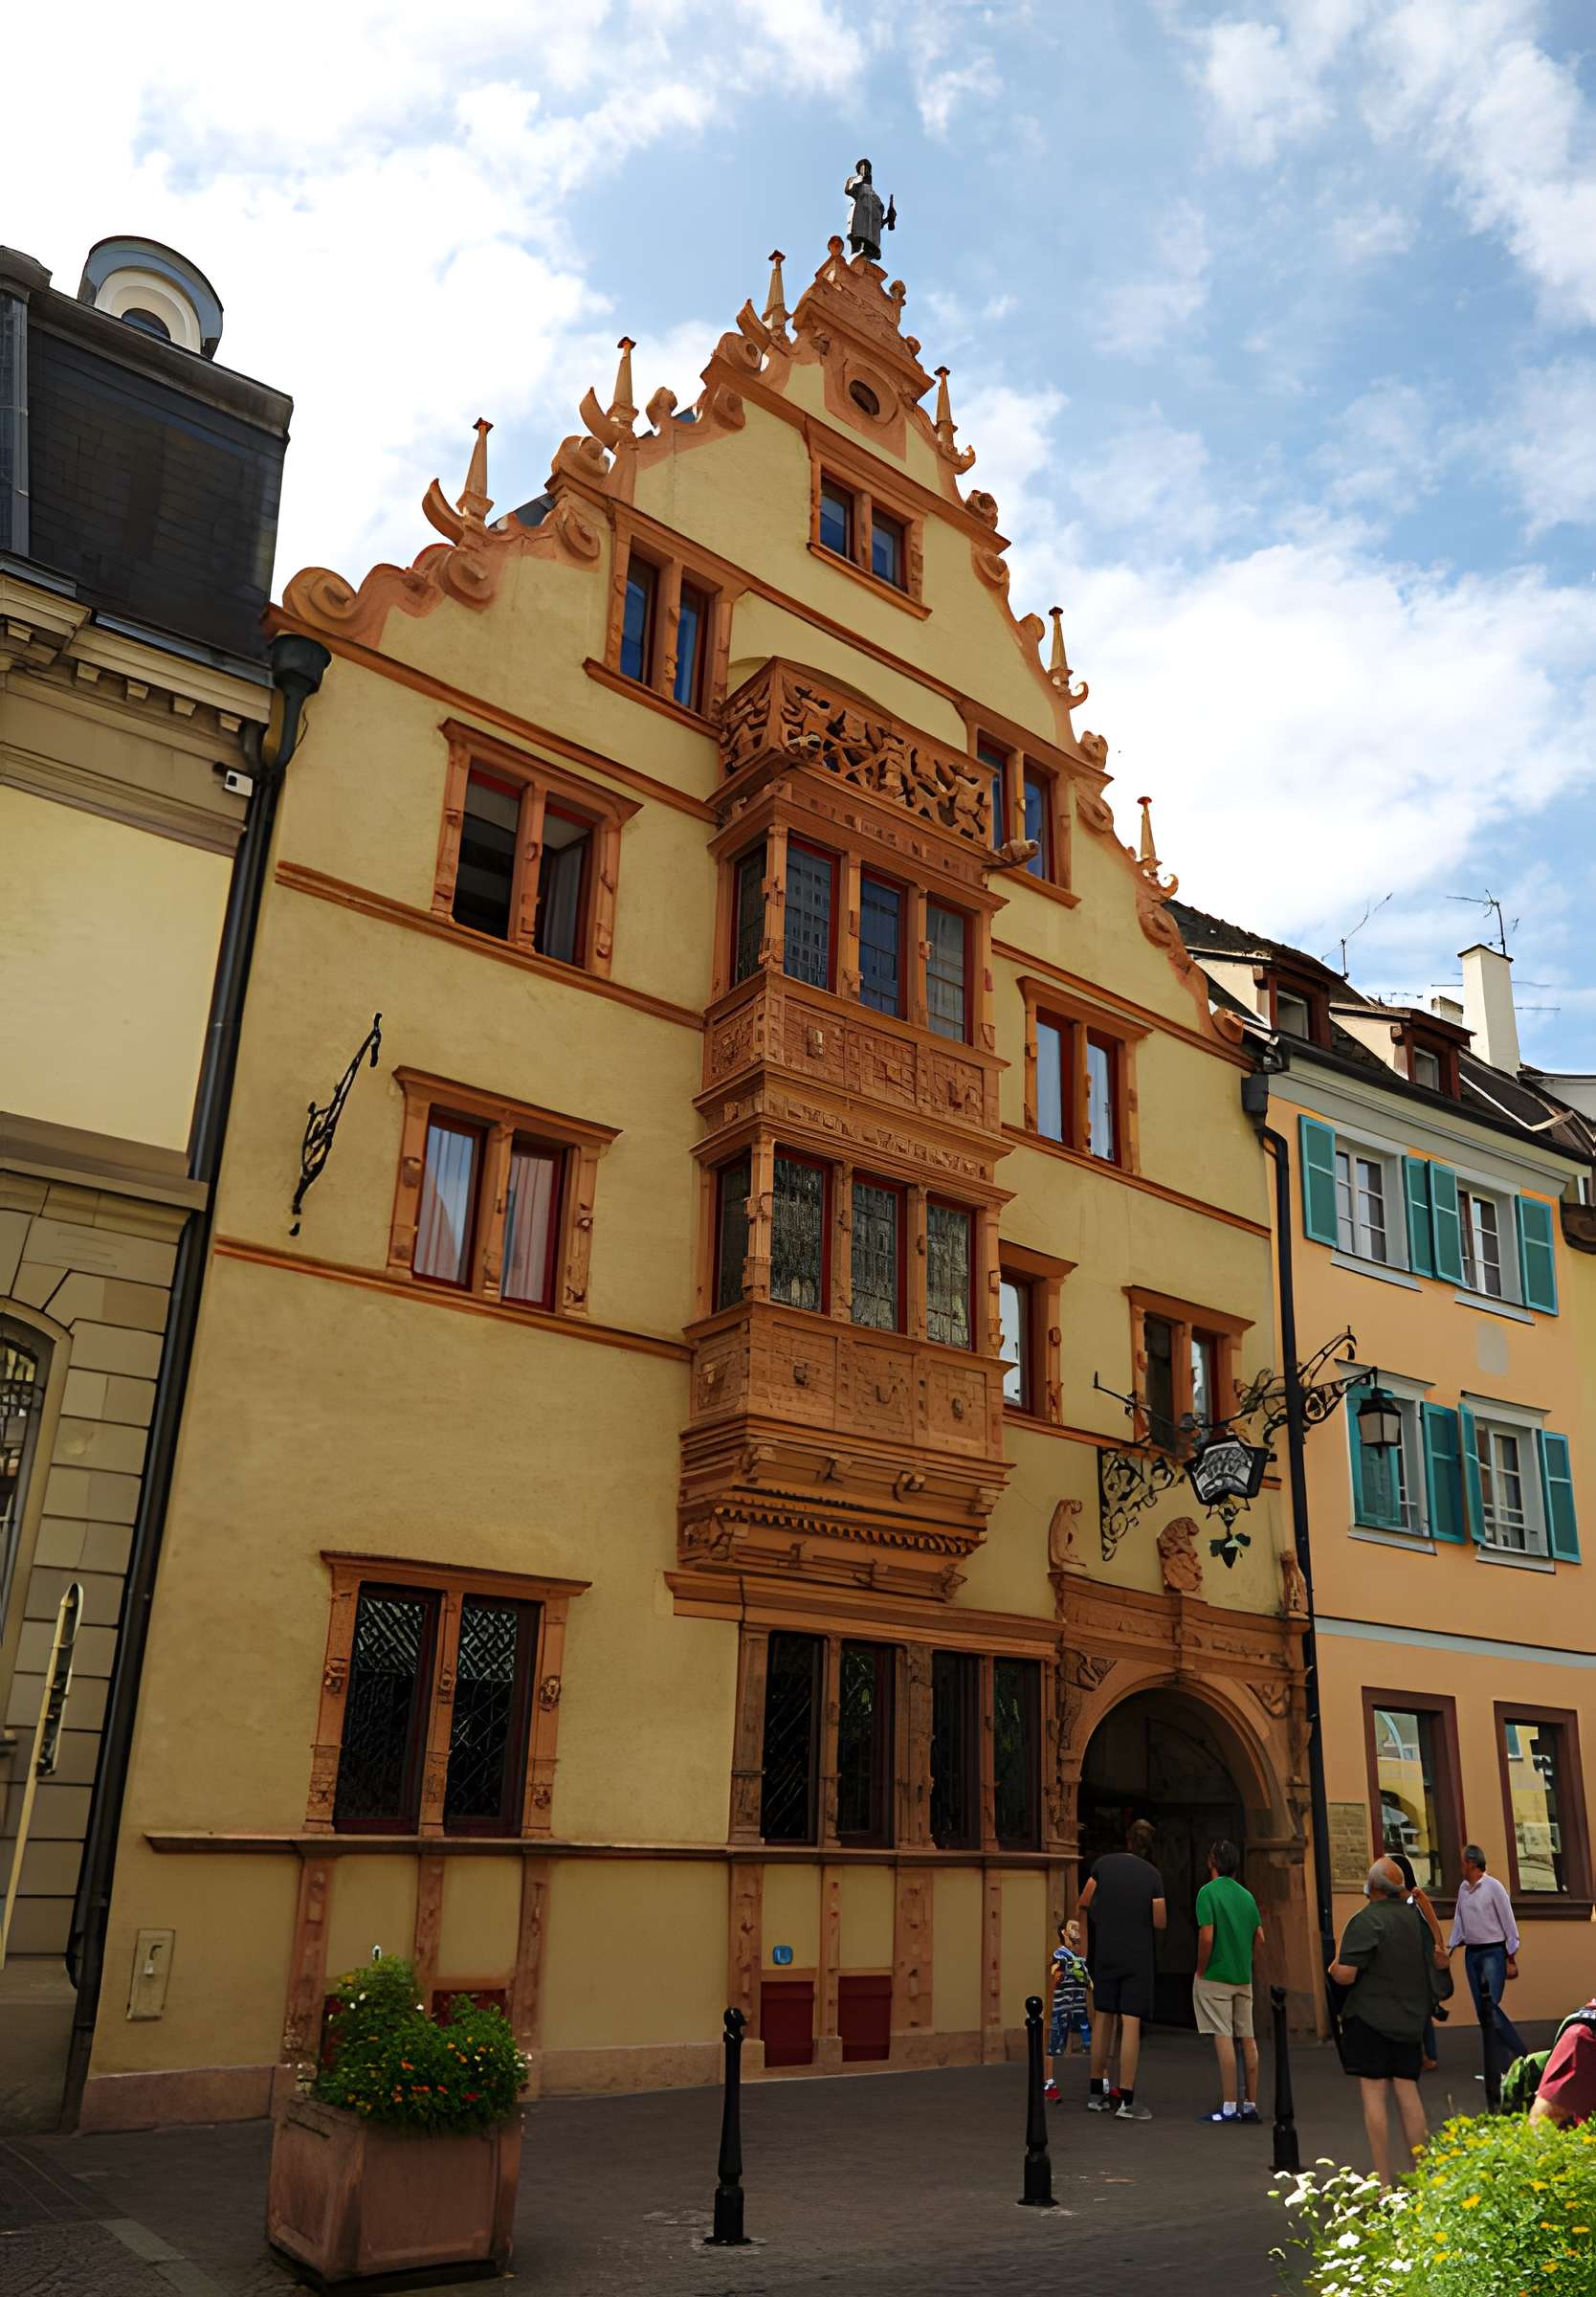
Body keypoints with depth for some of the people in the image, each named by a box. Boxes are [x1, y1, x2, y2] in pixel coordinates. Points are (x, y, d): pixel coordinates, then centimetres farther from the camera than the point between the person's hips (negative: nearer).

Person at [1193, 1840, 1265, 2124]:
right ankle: (1251, 2104, 15)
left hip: (1215, 1976, -6)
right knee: (1247, 2038, 9)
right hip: (1244, 1977, 6)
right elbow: (1259, 1937, 10)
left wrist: (1200, 1971, -7)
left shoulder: (1208, 1892, -11)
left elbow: (1207, 1936, -18)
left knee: (1223, 2038, -5)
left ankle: (1229, 2106, -5)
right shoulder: (1247, 1895, 9)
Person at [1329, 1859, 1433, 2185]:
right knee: (1408, 2093, 11)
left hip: (1370, 2018, -6)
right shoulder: (1416, 1918, 5)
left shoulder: (1365, 1921, -16)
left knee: (1373, 2094, -1)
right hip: (1410, 2019, 6)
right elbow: (1434, 1964, 18)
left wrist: (1333, 1968, 2)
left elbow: (1345, 1975, -19)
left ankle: (1383, 2181, 0)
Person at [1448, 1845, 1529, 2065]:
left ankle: (1519, 2054, -1)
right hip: (1471, 1953, 7)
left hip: (1493, 1952, -7)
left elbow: (1508, 1923, -8)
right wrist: (1450, 1950, 9)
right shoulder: (1463, 1888, 9)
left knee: (1491, 2007, -16)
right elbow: (1458, 1923, 15)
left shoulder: (1493, 1887, -10)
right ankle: (1502, 2061, 12)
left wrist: (1511, 1959, -9)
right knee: (1481, 2010, 5)